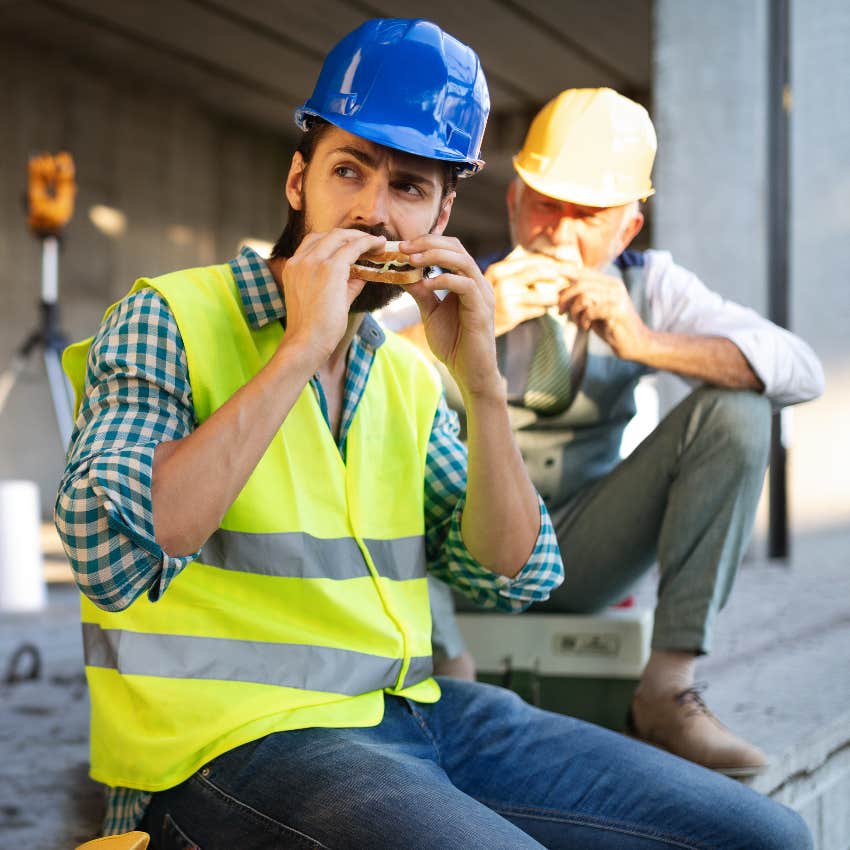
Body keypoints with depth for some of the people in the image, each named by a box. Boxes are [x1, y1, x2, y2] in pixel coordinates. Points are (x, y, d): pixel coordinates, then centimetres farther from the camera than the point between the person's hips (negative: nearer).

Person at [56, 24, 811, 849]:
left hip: (409, 714, 6)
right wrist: (301, 349, -21)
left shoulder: (406, 375, 13)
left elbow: (514, 575, 7)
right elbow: (111, 559, -22)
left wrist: (480, 381, -6)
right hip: (239, 741, -6)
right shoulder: (167, 321, -6)